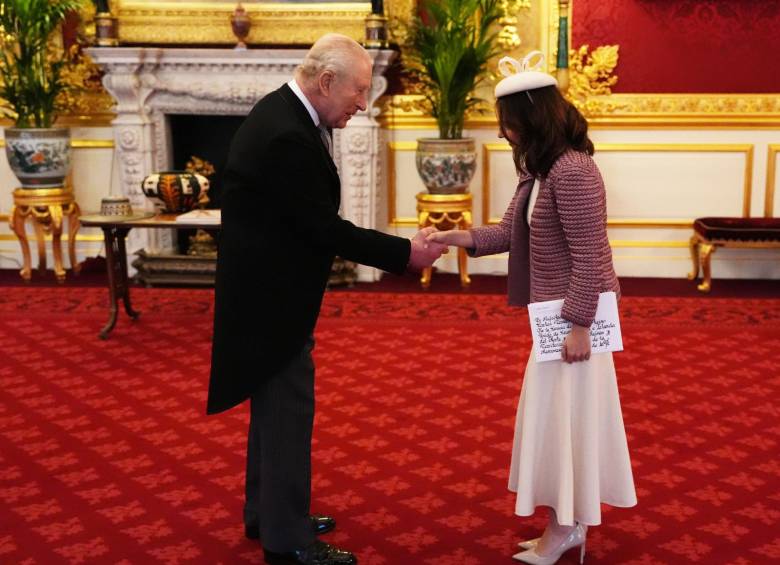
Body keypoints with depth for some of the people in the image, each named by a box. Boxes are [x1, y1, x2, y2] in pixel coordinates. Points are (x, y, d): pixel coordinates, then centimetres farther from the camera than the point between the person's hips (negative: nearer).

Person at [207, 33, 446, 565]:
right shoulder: (287, 136, -26)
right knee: (289, 412, -1)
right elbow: (326, 228, -23)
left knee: (274, 409, 19)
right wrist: (405, 253, -17)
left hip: (267, 289, 11)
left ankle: (267, 513, 33)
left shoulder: (283, 113, 7)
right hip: (271, 297, -11)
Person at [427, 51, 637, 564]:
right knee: (557, 414, 15)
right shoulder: (542, 169, 10)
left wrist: (579, 326, -21)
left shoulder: (573, 169, -21)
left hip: (575, 314, -10)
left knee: (566, 413, 1)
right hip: (555, 311, 10)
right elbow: (510, 232, 14)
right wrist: (454, 238, 4)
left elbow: (589, 256, -23)